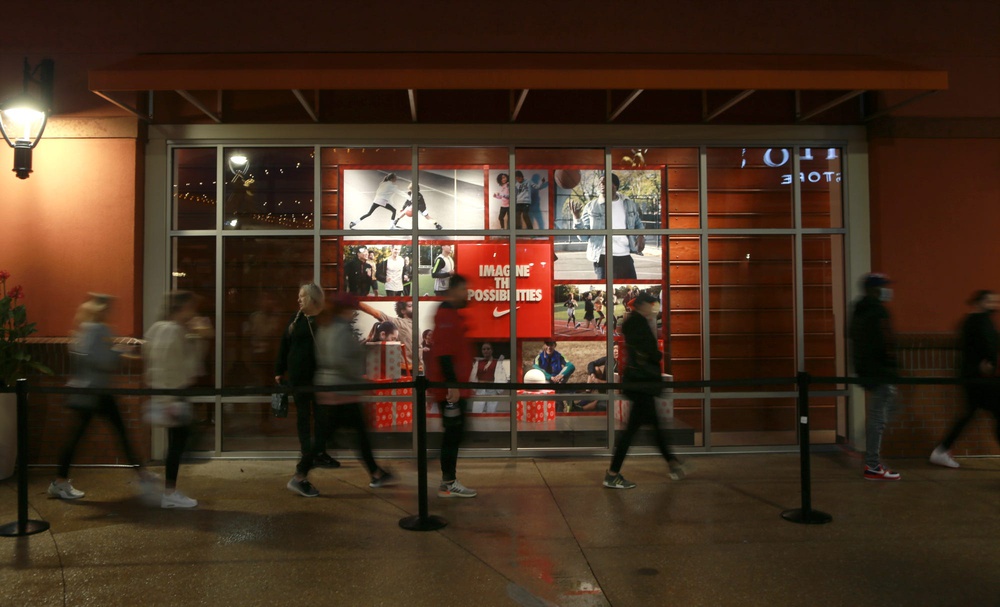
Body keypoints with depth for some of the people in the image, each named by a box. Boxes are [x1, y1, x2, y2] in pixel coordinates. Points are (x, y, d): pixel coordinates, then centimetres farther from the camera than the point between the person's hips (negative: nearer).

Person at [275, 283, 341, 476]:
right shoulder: (296, 319, 5)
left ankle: (320, 453, 16)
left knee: (322, 414, 5)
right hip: (298, 375, 2)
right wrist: (279, 370, 3)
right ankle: (307, 455, 13)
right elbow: (284, 343, 6)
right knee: (303, 415, 6)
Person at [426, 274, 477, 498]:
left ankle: (449, 481, 19)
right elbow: (443, 353, -22)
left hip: (454, 386, 10)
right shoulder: (446, 315, -15)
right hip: (450, 388, -10)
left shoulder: (451, 313, 16)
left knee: (454, 433, 13)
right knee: (453, 433, -4)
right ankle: (448, 484, 3)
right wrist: (452, 385, -23)